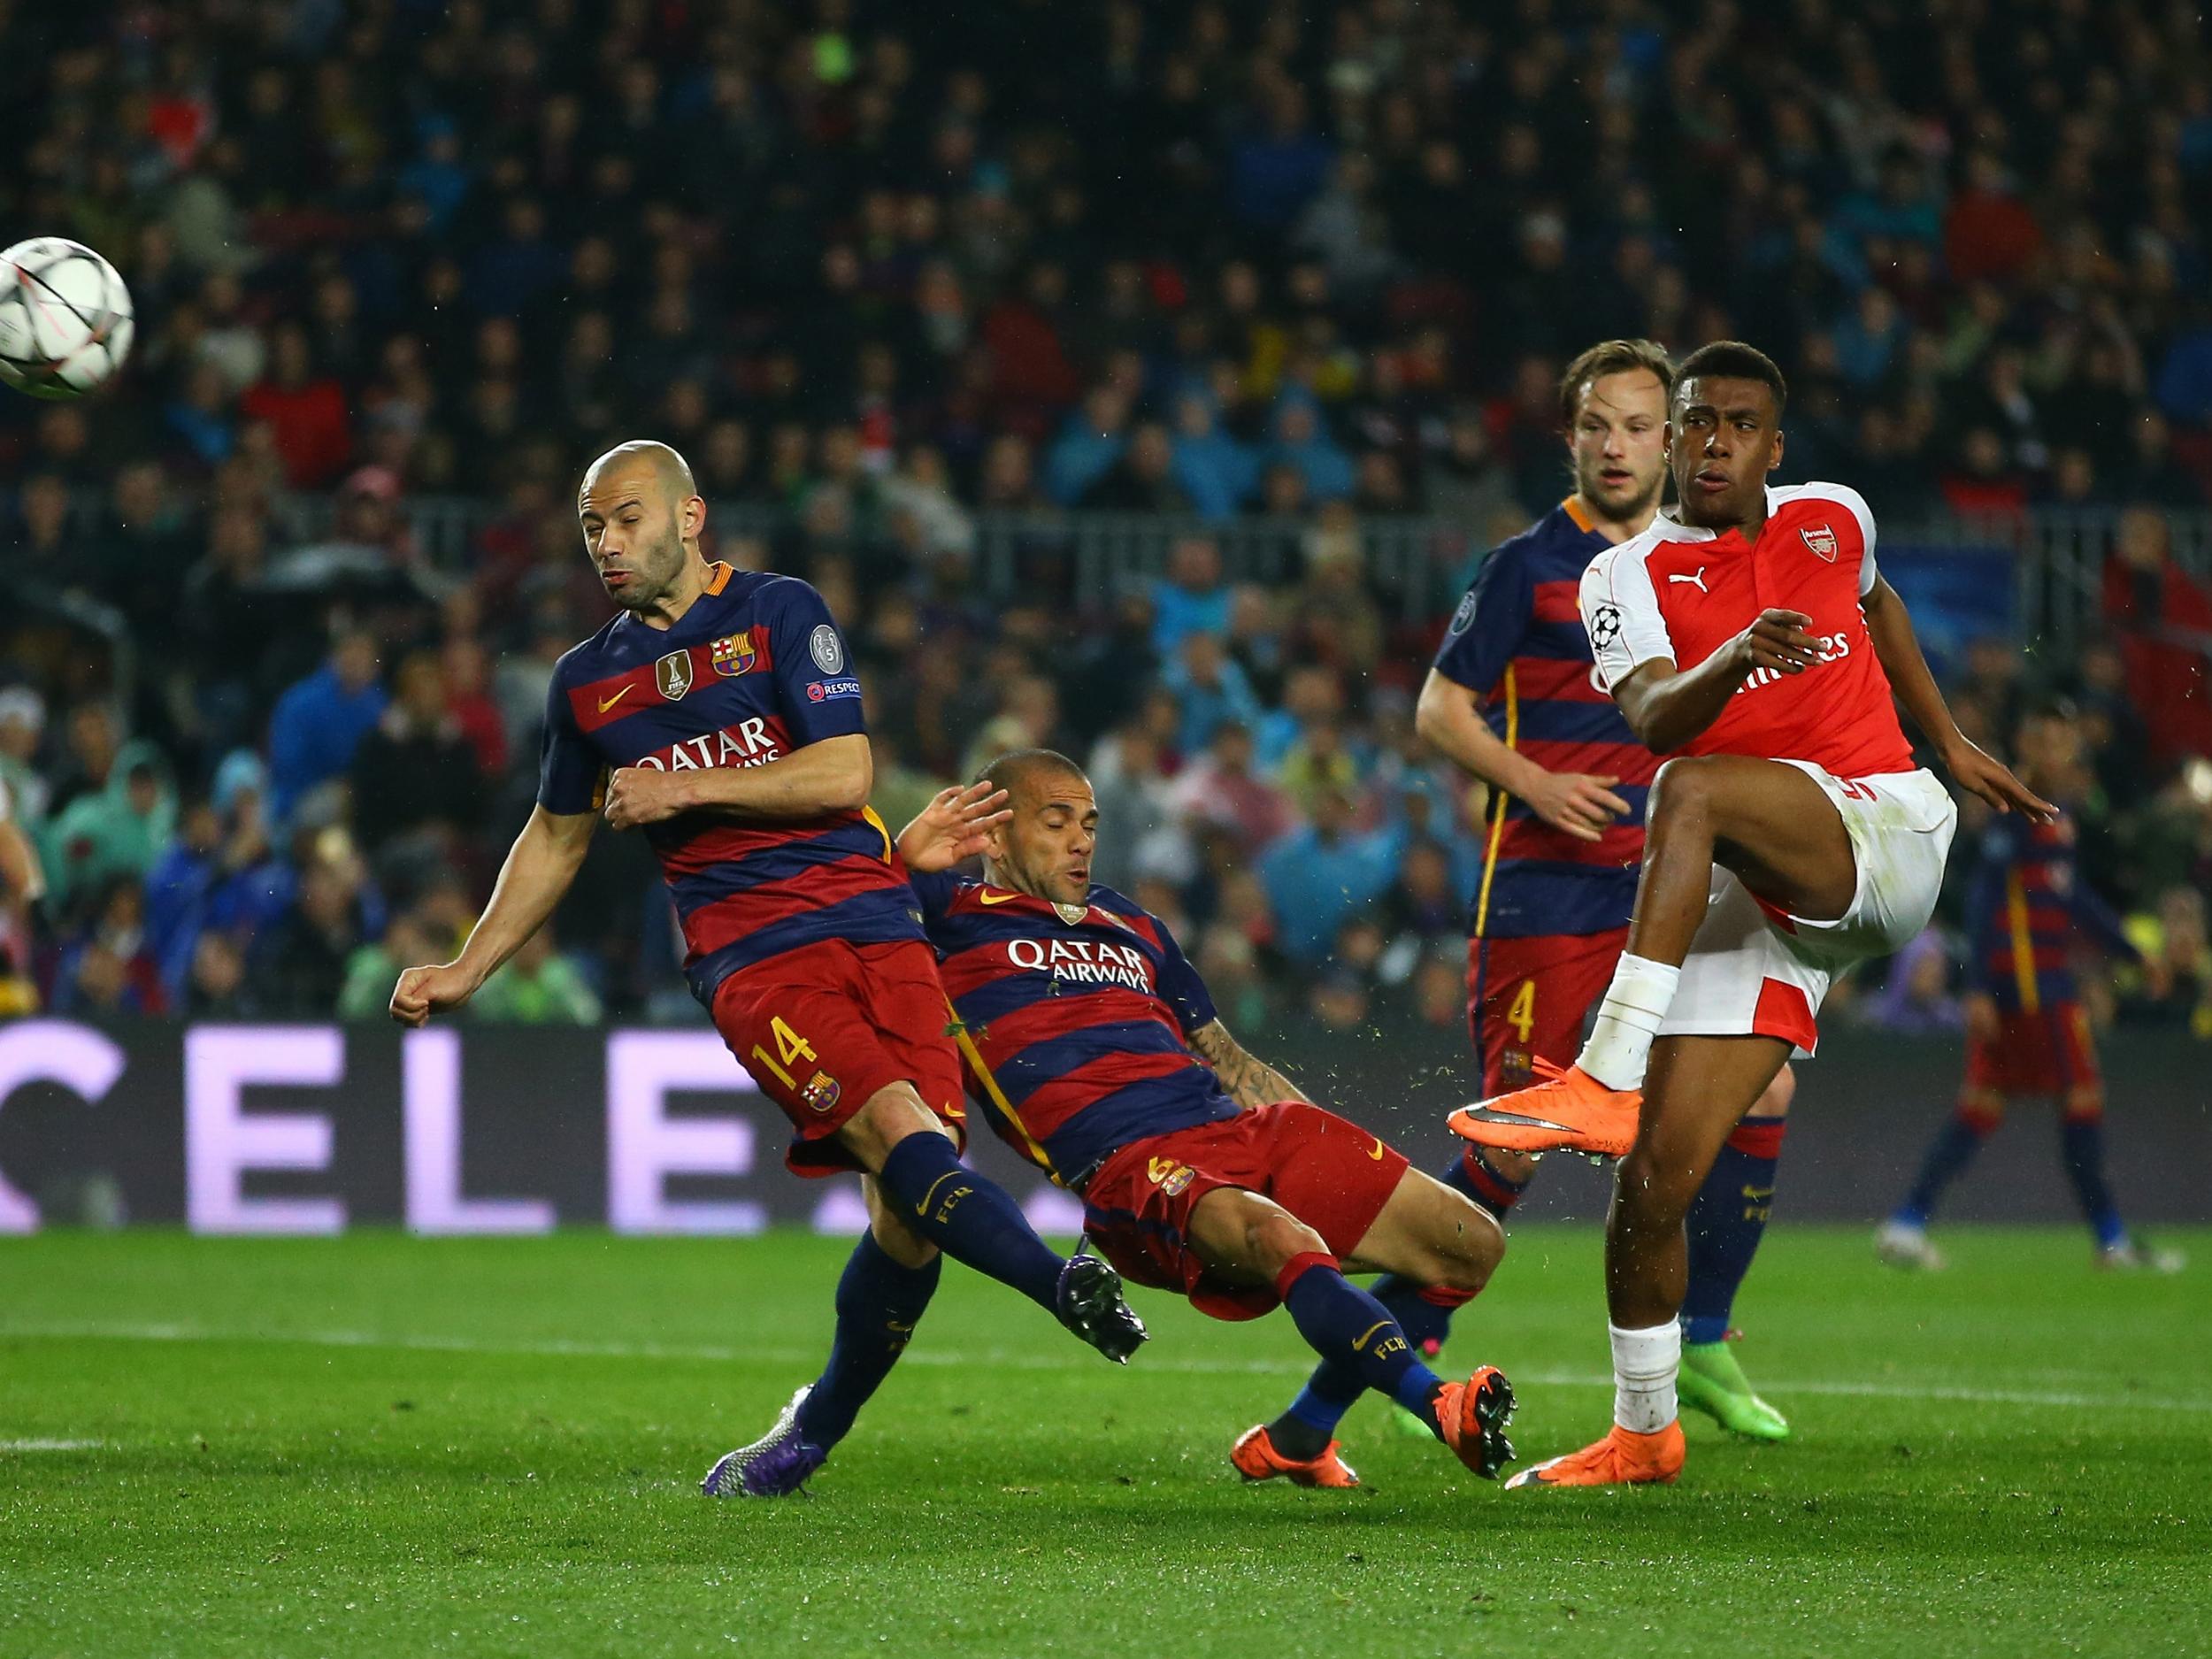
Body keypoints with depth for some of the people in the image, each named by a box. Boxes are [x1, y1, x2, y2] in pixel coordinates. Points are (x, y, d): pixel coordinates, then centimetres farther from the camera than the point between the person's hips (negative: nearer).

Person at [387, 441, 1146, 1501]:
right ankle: (1066, 1289, -41)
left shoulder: (779, 613, 6)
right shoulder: (587, 683, 16)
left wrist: (684, 789, -6)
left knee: (907, 1214, -9)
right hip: (750, 962, 0)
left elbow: (844, 774, -3)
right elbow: (557, 837, 29)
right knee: (899, 1132, -27)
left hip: (872, 926, 0)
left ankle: (810, 1435, 8)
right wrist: (465, 972, 25)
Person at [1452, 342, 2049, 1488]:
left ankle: (1606, 1076, -40)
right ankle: (1644, 1433, 12)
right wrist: (1734, 662, -37)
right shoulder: (1628, 578, 4)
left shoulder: (1832, 520, 12)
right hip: (1755, 900, 1)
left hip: (1883, 828, -1)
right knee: (1654, 1179, -7)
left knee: (1692, 791, -34)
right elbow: (1654, 718, -17)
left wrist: (1952, 745, 35)